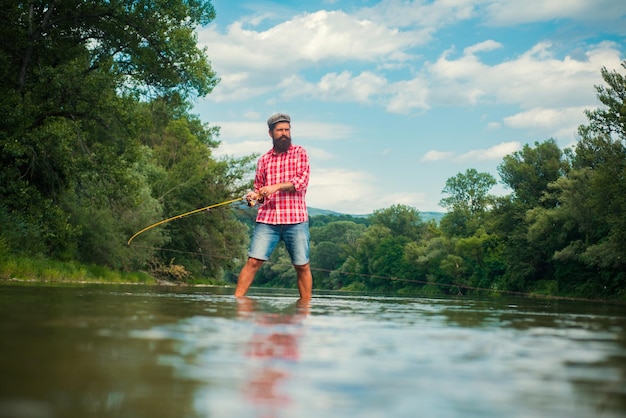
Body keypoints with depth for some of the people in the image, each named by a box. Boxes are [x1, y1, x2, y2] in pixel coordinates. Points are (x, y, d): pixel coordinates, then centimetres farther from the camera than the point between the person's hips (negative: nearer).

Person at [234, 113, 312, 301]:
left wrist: (276, 186, -16)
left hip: (295, 219, -2)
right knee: (253, 261, -7)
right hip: (267, 220, 2)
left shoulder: (299, 153, 8)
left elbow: (302, 181, -5)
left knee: (302, 266, 2)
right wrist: (254, 196, -2)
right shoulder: (263, 160, 17)